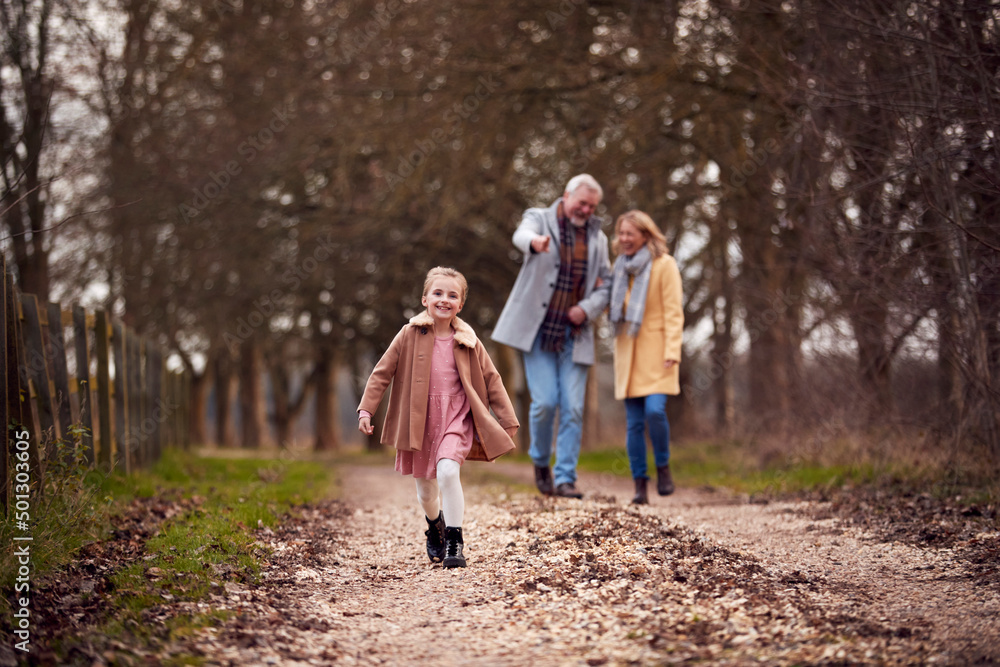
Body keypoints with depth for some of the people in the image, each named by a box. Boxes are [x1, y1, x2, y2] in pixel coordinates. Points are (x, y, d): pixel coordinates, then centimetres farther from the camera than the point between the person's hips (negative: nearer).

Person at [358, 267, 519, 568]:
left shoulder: (468, 342, -2)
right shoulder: (410, 335, -5)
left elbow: (491, 380, 5)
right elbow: (382, 372, 1)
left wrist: (508, 421, 4)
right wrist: (366, 409, -6)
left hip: (456, 419, -1)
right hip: (420, 421, 1)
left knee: (447, 471, -25)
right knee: (425, 490, 11)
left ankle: (454, 542, -13)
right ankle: (435, 526, 45)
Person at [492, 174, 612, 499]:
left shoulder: (597, 238, 11)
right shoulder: (539, 218, 1)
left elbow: (606, 285, 14)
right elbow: (521, 235, -24)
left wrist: (588, 308, -7)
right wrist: (535, 241, -50)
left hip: (574, 335, 3)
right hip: (538, 330, -3)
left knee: (573, 408, -4)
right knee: (545, 401, -10)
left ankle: (565, 478, 3)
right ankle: (541, 461, 17)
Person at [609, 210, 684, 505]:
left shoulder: (664, 264, -4)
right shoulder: (621, 266, 15)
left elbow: (673, 313, -8)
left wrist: (672, 352, -17)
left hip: (655, 350, -5)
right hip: (628, 351, 5)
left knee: (654, 410, -19)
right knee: (634, 422, 1)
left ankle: (663, 467, 4)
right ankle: (639, 484, 6)